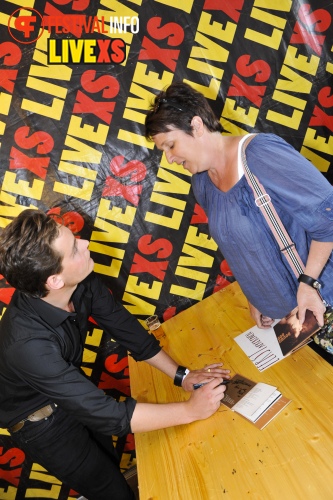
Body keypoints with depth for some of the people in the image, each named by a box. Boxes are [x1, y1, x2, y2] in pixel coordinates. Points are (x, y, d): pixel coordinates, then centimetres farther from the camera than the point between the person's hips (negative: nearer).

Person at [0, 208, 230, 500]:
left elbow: (123, 326, -10)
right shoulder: (27, 344, -42)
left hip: (72, 390, 6)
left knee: (111, 465, 27)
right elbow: (107, 414, -38)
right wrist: (190, 410, -32)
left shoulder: (82, 282, -25)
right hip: (40, 421, -5)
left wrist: (181, 375, -13)